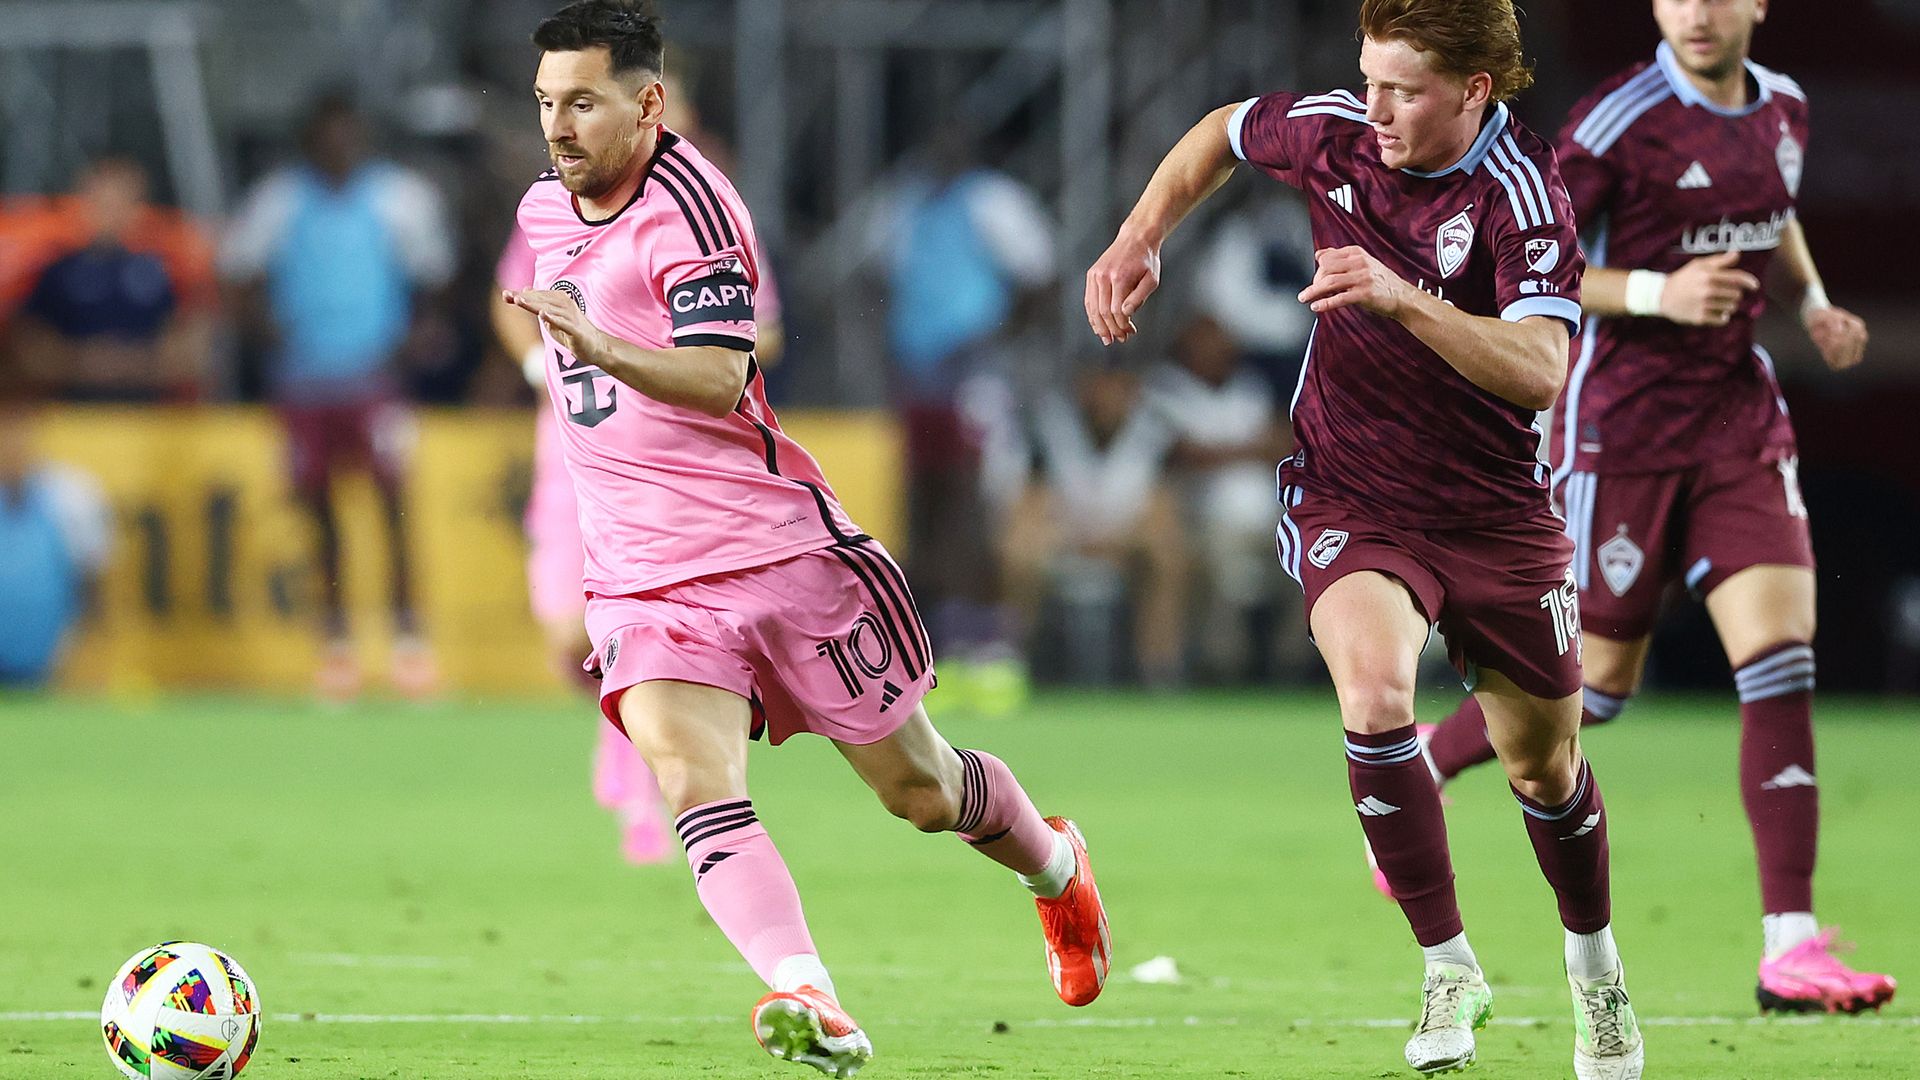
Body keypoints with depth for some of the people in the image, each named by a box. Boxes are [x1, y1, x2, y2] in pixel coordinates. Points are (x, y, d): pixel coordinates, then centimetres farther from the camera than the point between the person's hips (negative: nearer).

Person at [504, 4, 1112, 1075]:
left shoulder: (688, 203, -16)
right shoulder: (546, 208, 9)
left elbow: (717, 381, -27)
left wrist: (604, 348, -42)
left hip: (780, 547, -5)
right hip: (643, 579, 5)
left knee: (918, 787, 9)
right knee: (693, 779, -24)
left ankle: (1055, 866, 42)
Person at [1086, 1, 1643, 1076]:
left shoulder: (1522, 192, -21)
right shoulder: (1337, 133, -9)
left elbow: (1539, 372, -35)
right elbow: (1221, 134, 15)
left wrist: (1402, 299, -46)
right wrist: (1139, 242, 4)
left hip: (1495, 511, -1)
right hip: (1350, 495, 1)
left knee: (1545, 766, 12)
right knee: (1374, 688, -28)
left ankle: (1595, 965, 43)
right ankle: (1450, 967, -15)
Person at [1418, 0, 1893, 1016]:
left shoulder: (1783, 109, 6)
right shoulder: (1624, 120, -15)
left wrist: (1812, 302, 8)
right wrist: (1654, 294, -24)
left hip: (1739, 418, 5)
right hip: (1621, 425, -5)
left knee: (1782, 662, -9)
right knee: (1598, 681, 4)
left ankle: (1791, 946, -11)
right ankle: (1419, 768, 33)